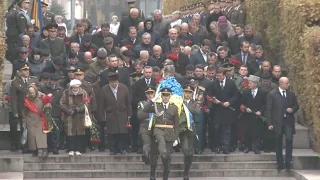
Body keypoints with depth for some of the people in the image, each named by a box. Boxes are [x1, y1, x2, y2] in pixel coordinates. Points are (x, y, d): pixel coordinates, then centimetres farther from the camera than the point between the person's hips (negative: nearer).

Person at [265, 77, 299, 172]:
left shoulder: (291, 94, 8)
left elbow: (296, 106, 18)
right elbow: (268, 109, -4)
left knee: (289, 139, -15)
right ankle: (280, 164, 14)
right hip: (277, 122, -2)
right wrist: (270, 123, -9)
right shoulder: (272, 94, -3)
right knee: (278, 143, 5)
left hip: (288, 121, 2)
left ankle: (288, 161, -5)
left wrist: (292, 109, -7)